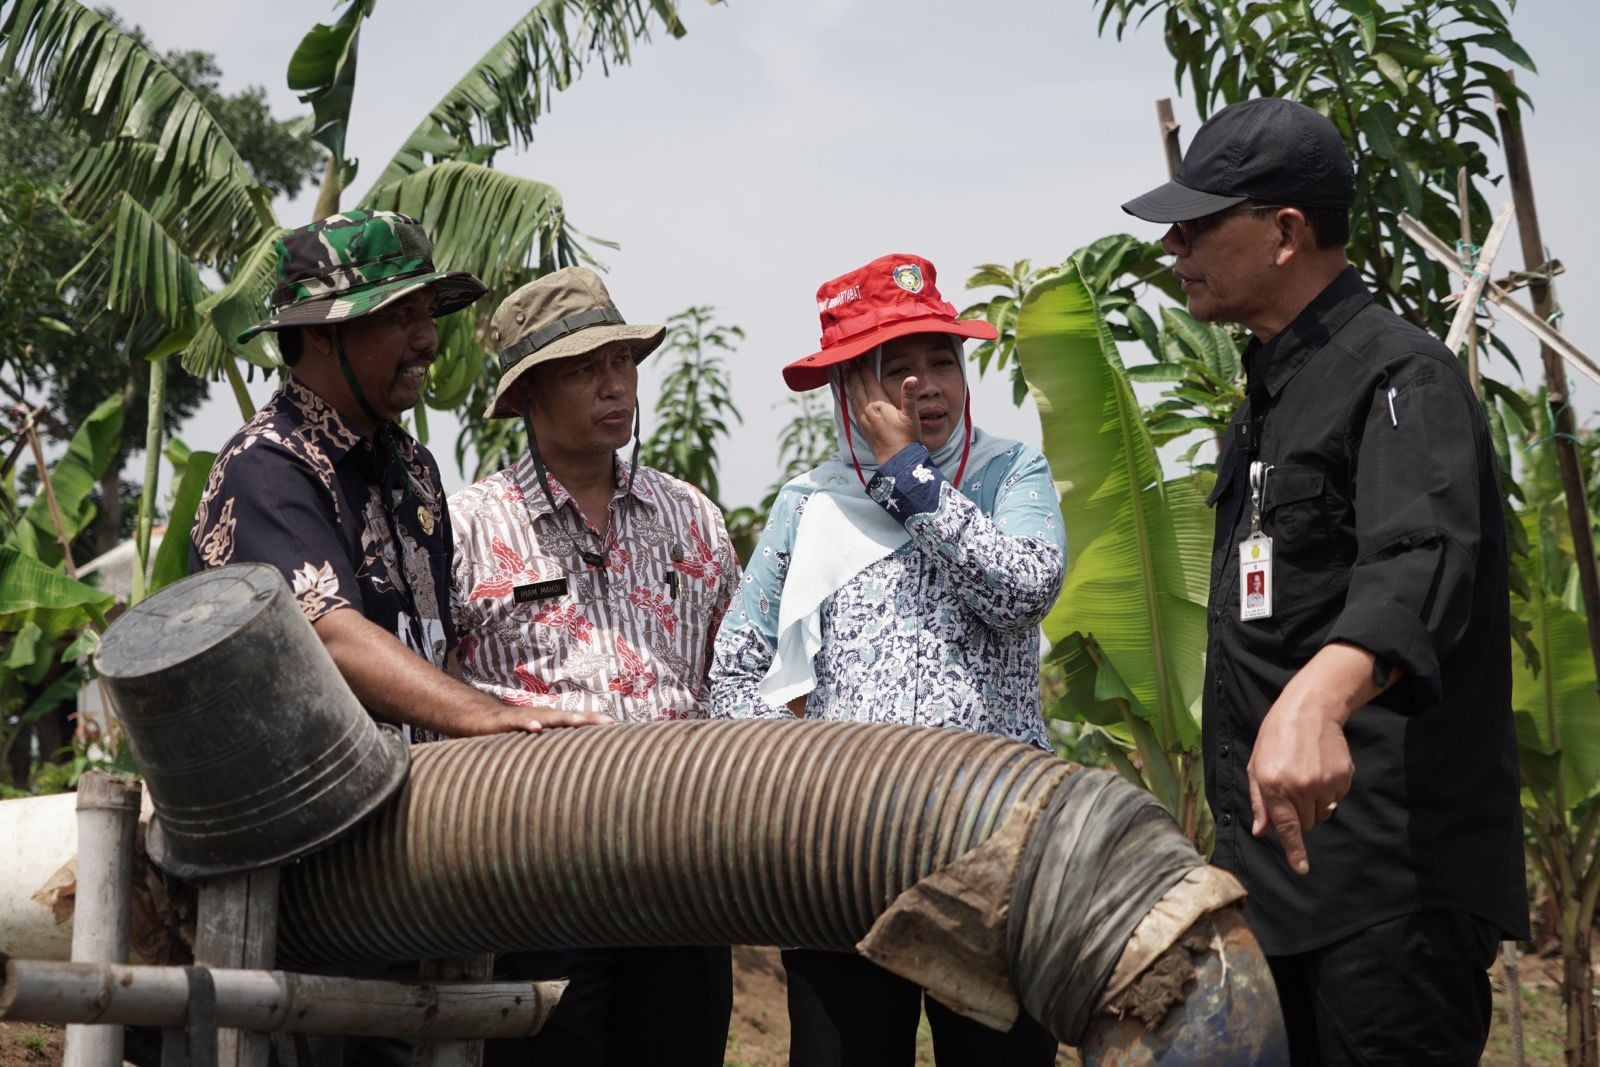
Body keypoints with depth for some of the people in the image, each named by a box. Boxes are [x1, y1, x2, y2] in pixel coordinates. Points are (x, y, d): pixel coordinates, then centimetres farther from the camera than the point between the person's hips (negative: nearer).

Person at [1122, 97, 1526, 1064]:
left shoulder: (1400, 376, -13)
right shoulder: (1273, 391, 18)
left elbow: (1419, 566, -33)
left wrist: (1319, 697, -52)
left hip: (1387, 891, -10)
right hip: (1278, 874, 10)